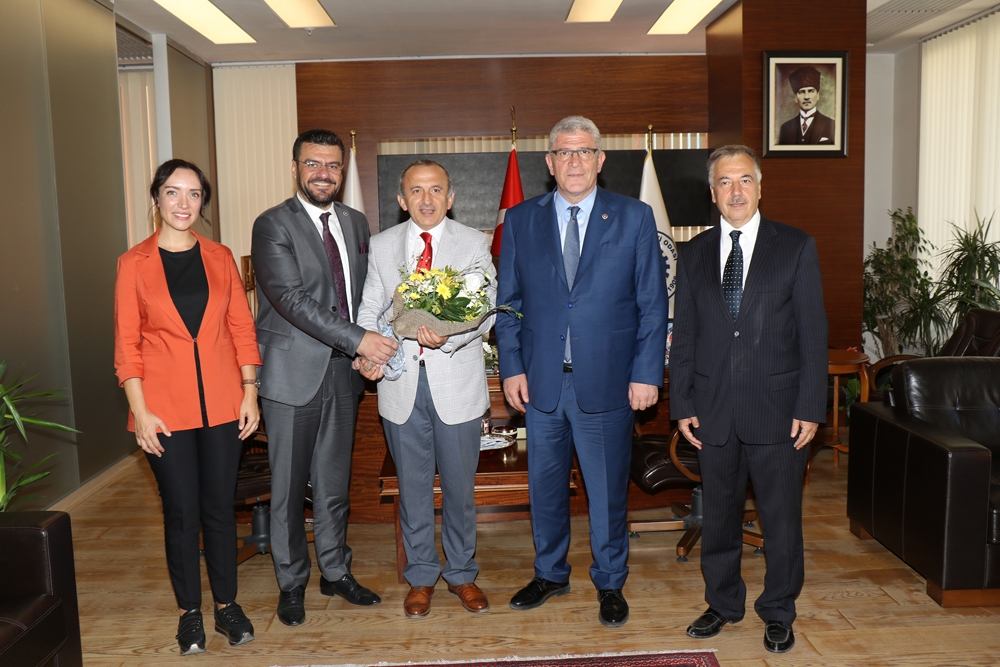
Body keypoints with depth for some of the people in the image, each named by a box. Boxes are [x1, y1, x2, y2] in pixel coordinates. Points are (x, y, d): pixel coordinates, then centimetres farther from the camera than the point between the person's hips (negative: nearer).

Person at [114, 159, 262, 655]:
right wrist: (140, 412, -7)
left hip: (222, 404, 2)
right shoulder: (134, 264, 0)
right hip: (166, 408, -2)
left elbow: (242, 326, 6)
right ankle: (189, 612, 24)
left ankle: (226, 605, 25)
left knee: (220, 507, 10)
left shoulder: (220, 257, 6)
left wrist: (250, 392, 0)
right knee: (181, 512, 7)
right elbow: (126, 343, -1)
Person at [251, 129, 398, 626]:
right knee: (289, 488, 7)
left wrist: (368, 346, 2)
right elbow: (292, 298, -19)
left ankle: (336, 572, 31)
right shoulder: (272, 226, -8)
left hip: (344, 371, 5)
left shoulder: (355, 223, 11)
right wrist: (359, 339, -24)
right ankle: (291, 584, 24)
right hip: (294, 374, -5)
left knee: (335, 482, 15)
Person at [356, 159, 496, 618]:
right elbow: (370, 308, 8)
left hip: (456, 380, -1)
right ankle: (421, 576, 30)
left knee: (460, 485, 10)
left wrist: (449, 336, -26)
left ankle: (461, 573, 30)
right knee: (413, 485, 12)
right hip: (401, 381, 2)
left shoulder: (474, 244, 1)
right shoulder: (382, 245, 7)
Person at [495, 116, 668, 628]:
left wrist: (647, 373, -6)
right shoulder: (520, 221, 5)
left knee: (608, 490, 10)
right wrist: (511, 367, -1)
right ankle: (550, 574, 37)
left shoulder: (635, 218, 1)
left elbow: (653, 303, -1)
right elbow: (507, 301, 7)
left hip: (608, 383, -2)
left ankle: (610, 583, 31)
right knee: (544, 486, 15)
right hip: (540, 381, 2)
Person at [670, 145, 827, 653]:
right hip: (713, 411, 2)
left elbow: (813, 333, -3)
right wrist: (682, 405, 2)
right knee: (719, 516, 14)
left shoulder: (797, 247, 0)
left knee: (781, 519, 9)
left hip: (777, 409, -2)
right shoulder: (694, 253, 7)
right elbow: (683, 335, 7)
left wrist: (810, 408, -8)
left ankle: (778, 613, 28)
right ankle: (722, 603, 33)